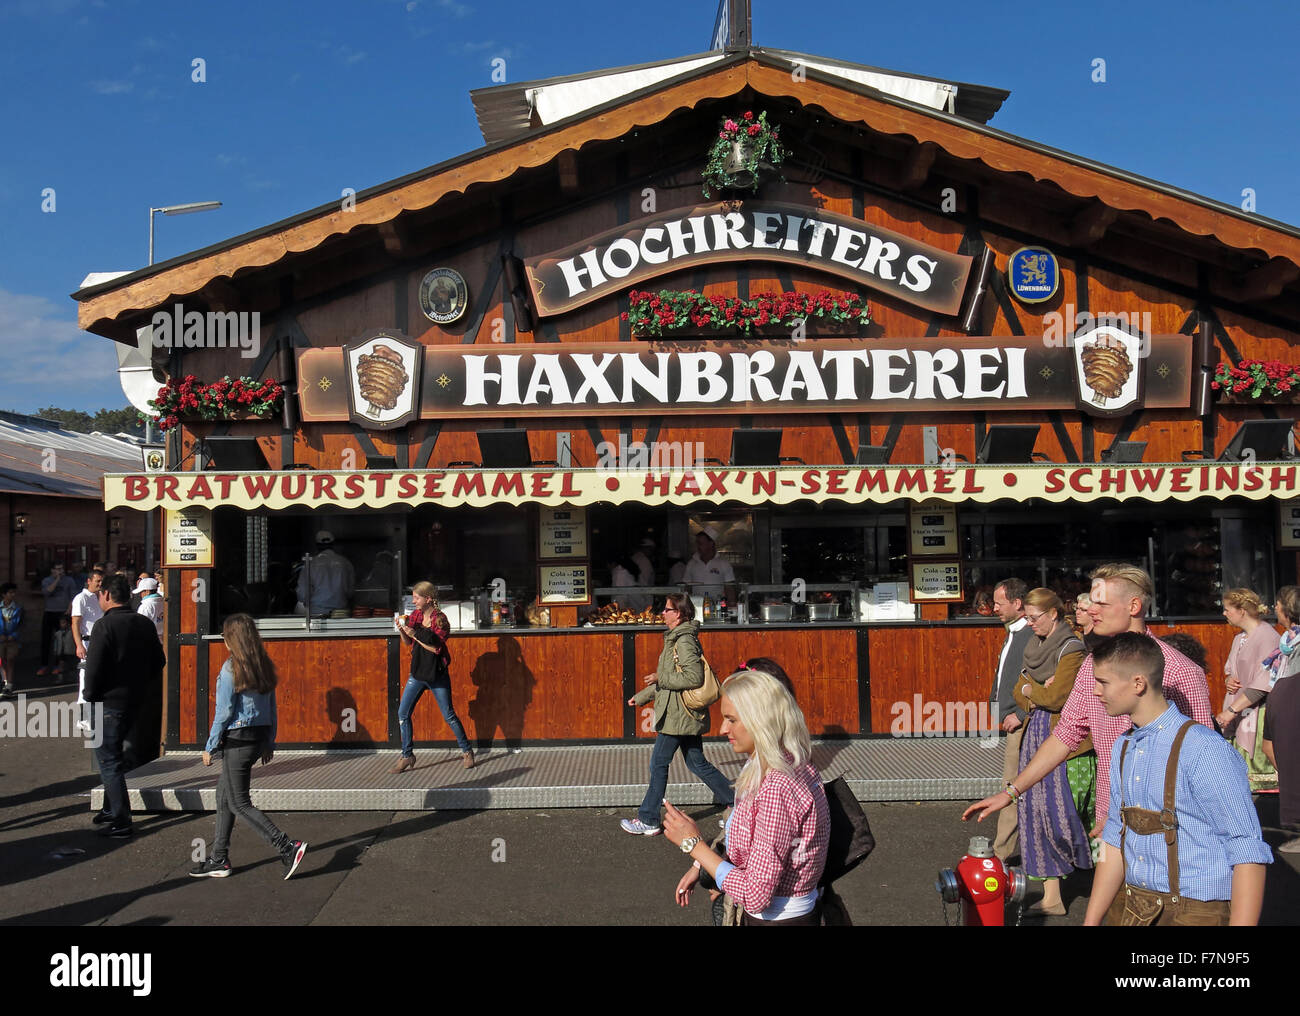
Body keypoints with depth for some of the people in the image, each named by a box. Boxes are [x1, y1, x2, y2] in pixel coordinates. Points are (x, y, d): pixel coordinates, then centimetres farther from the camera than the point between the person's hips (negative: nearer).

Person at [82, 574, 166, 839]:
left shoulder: (105, 625, -15)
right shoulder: (145, 625, 7)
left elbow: (94, 667, -17)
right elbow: (158, 663, 13)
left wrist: (90, 698, -5)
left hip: (109, 701, -8)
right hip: (135, 700, 8)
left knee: (108, 759, -1)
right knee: (114, 754, 23)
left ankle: (121, 821, -2)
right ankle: (111, 807, 33)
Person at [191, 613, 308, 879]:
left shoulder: (231, 668, -14)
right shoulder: (263, 667, 7)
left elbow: (224, 712, -14)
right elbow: (271, 708, 11)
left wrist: (210, 746, -5)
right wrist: (269, 743, 18)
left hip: (238, 739, -8)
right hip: (260, 737, 8)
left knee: (239, 803, 0)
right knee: (224, 795, 19)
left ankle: (288, 848, -9)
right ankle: (219, 860, 24)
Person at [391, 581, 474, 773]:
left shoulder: (440, 619, -13)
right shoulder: (415, 615, 5)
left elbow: (436, 648, -18)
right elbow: (407, 642, 12)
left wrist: (416, 635, -23)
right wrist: (403, 630, -7)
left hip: (437, 674, -6)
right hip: (417, 672, 6)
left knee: (449, 715, 1)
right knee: (403, 714, 1)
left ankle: (467, 751, 17)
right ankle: (407, 757, 11)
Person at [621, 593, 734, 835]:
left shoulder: (684, 640, -17)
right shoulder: (678, 638, 15)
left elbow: (694, 677, -26)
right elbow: (668, 678, 24)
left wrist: (660, 678, -18)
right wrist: (641, 696, 27)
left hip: (678, 715, -10)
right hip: (687, 715, 10)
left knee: (659, 764, 1)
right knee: (697, 763, 14)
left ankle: (649, 821, 11)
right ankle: (737, 806, 17)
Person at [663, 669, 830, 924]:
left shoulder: (776, 790, -27)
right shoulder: (795, 766, 2)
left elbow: (755, 896, -26)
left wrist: (693, 843, -19)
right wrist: (701, 865, 7)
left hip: (779, 918, -8)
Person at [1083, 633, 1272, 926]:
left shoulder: (1205, 751, -18)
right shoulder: (1124, 749, 7)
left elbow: (1249, 854, -19)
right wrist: (1091, 921, 11)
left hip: (1195, 912, -7)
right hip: (1134, 909, 7)